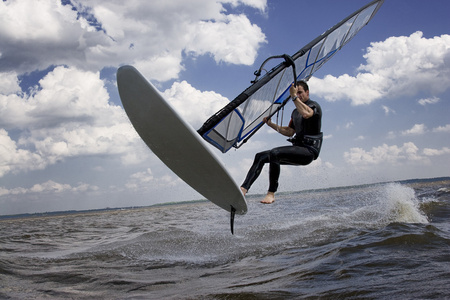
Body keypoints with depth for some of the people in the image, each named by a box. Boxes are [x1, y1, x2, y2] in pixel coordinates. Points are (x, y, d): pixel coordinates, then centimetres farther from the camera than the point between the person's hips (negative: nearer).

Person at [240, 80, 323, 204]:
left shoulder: (314, 105, -3)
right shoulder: (295, 111, 23)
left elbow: (306, 114, -28)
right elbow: (290, 132, 27)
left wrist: (294, 97, -21)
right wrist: (271, 124, 17)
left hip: (309, 150, -9)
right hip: (298, 149, 9)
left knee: (274, 153, -31)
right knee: (260, 156, -4)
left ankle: (271, 193, -28)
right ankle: (244, 189, -15)